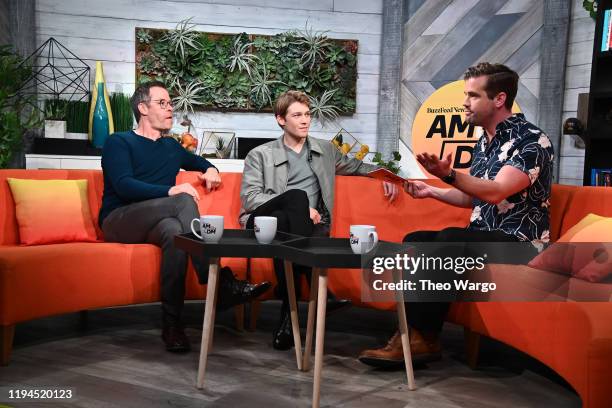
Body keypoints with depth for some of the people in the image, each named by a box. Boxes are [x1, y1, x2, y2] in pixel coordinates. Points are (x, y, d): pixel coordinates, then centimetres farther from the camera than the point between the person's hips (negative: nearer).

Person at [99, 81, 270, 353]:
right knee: (183, 201, -32)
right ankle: (219, 284, -39)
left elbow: (198, 161, 45)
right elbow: (124, 186, -13)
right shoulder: (119, 143, 5)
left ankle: (172, 323, -40)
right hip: (119, 221, -4)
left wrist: (210, 169, 19)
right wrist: (170, 191, -26)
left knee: (175, 231, -36)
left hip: (154, 224, 4)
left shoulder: (171, 146, 25)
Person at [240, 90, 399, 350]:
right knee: (297, 195, -35)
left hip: (307, 225, 2)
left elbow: (357, 166, 39)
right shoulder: (260, 155, 13)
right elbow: (250, 197, 0)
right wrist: (300, 208, -13)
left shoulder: (326, 150, 25)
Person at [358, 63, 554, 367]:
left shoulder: (531, 140, -13)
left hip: (520, 243, -9)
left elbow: (495, 193, -27)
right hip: (483, 236, 9)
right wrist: (431, 191, 8)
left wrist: (448, 175, -41)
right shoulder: (485, 141, 13)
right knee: (414, 241, -6)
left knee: (449, 240, -31)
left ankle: (423, 338, -22)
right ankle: (414, 334, -16)